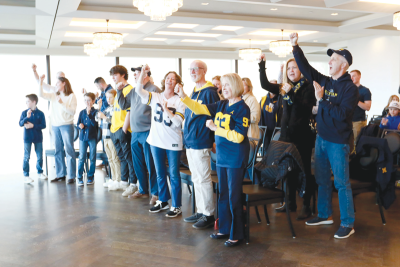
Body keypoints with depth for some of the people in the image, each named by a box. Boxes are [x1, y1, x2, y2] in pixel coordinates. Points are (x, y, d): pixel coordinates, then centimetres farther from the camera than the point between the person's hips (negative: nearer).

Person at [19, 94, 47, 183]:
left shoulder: (40, 113, -2)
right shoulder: (24, 113, 0)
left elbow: (43, 125, -7)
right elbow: (21, 123, -9)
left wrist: (33, 125, -16)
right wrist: (27, 117, -24)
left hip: (38, 137, 1)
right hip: (27, 137, -1)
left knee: (40, 156, 9)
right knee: (26, 157, 1)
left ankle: (40, 172, 26)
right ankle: (26, 175, 6)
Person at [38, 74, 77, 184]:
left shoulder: (71, 96, -3)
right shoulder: (54, 95, 12)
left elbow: (73, 111, -11)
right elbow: (41, 94, 2)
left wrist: (62, 103, -16)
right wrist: (41, 81, -3)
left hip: (67, 126, -6)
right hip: (55, 126, 6)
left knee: (69, 150, -5)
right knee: (58, 151, 9)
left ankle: (71, 176, -1)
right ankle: (60, 174, 19)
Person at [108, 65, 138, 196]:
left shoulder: (129, 89, -11)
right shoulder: (119, 90, 17)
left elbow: (129, 111, -17)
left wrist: (124, 129, -20)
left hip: (123, 130, -9)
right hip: (115, 129, 9)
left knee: (128, 156, -3)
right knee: (122, 157, 16)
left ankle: (133, 184, 5)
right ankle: (123, 182, 26)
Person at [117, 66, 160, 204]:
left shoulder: (153, 90, -9)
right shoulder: (134, 91, 15)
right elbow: (124, 105, 20)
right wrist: (119, 91, 9)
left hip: (147, 132, -8)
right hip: (135, 133, 8)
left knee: (150, 164, -2)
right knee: (138, 164, 15)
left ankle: (155, 193, 9)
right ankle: (143, 190, 28)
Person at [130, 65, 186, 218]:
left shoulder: (179, 101, -3)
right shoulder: (155, 97, 4)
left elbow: (178, 122, -13)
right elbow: (138, 90, -9)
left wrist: (166, 109, -18)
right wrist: (143, 73, -18)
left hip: (173, 143, -3)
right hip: (156, 141, 4)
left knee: (174, 175, 1)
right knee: (160, 173, 15)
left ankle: (176, 206, 11)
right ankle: (163, 201, 31)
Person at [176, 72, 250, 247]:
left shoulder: (242, 108, -13)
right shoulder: (222, 105, 8)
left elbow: (238, 136, -18)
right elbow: (200, 108, 6)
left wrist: (215, 128, -15)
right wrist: (183, 97, -7)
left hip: (236, 159, -7)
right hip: (222, 156, 7)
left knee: (234, 196, -1)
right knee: (223, 194, 15)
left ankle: (237, 234, 12)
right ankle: (225, 229, 28)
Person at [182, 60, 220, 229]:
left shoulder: (209, 92, -12)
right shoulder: (194, 92, 16)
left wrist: (212, 140, -16)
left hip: (201, 143, -9)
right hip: (190, 142, 9)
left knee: (203, 179, -3)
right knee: (196, 179, 15)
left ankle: (209, 215, 8)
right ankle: (200, 211, 26)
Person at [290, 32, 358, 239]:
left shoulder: (350, 88, -14)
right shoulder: (325, 81, 5)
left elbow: (342, 113, -23)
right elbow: (306, 68, 7)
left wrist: (322, 100, -23)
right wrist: (295, 47, 2)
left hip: (338, 142, -7)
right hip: (321, 139, 7)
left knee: (341, 183, -1)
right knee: (322, 180, 16)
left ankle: (348, 223, 10)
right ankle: (325, 215, 30)